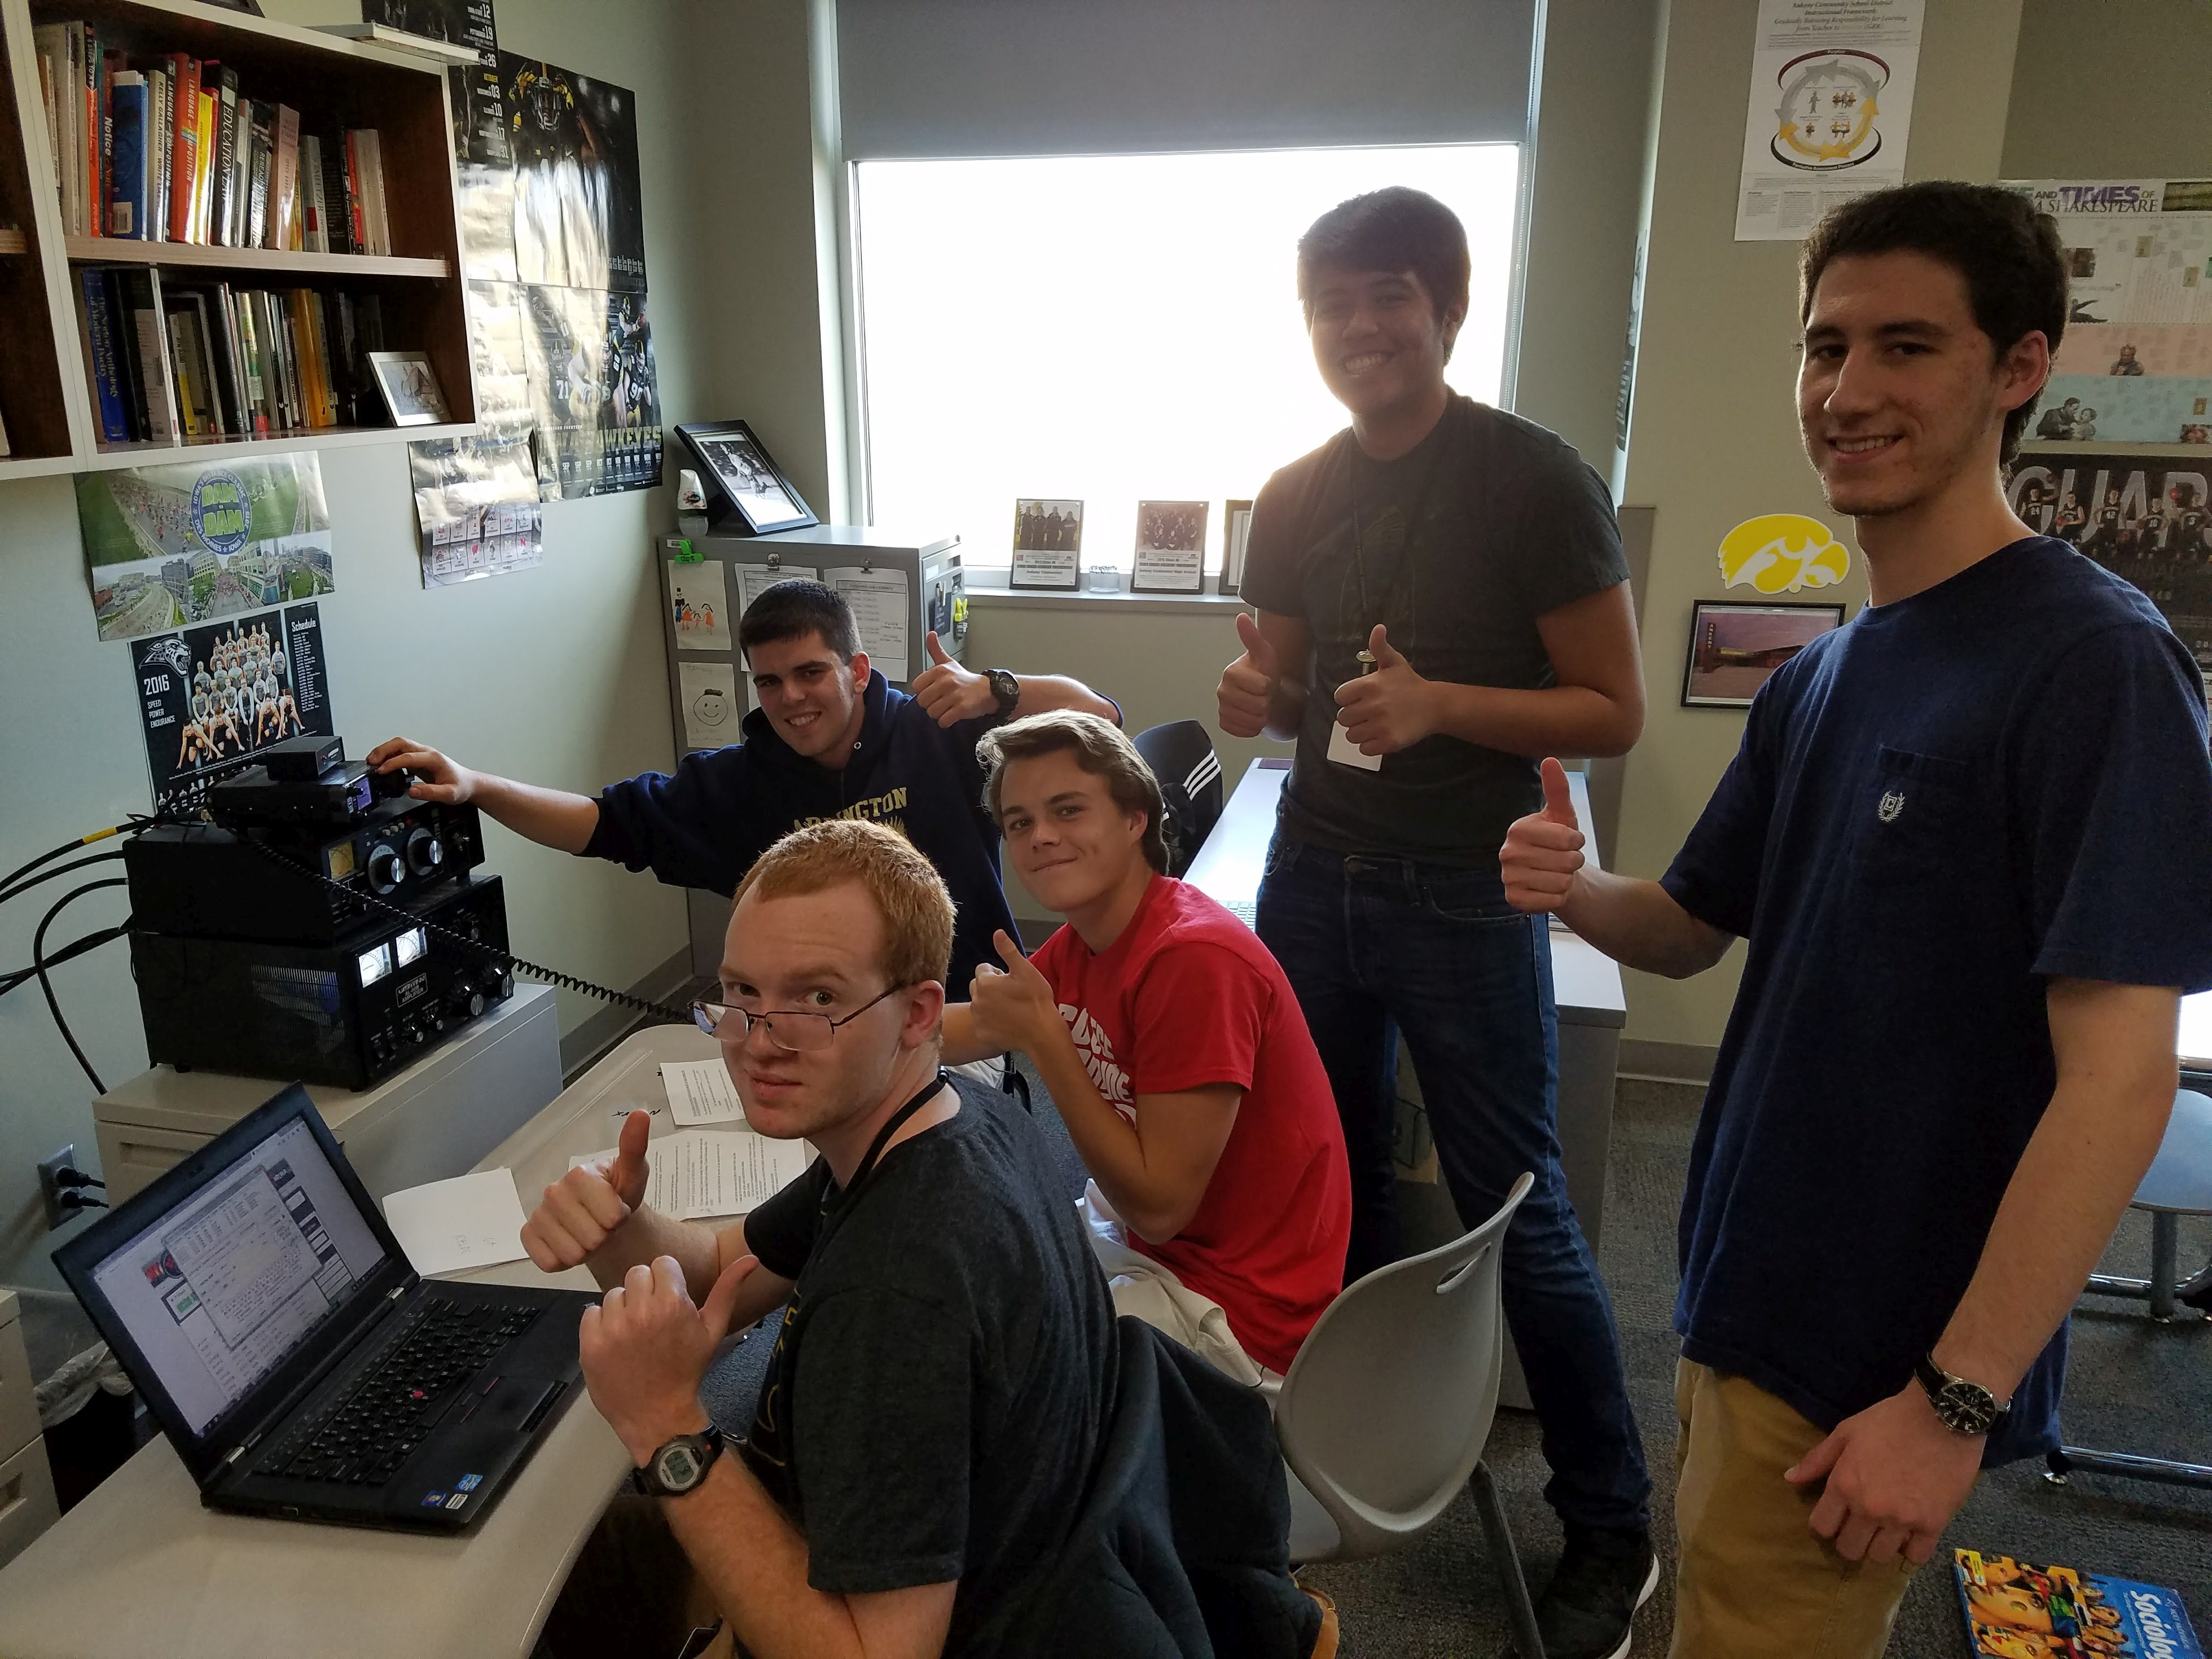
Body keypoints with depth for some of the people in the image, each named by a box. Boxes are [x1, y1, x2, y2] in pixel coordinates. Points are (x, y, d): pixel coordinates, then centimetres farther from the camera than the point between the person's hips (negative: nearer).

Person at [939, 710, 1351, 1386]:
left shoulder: (1196, 960, -27)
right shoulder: (1082, 943, 1)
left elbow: (1159, 1206, -25)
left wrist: (1043, 1036, -24)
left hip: (1240, 1316, -8)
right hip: (1149, 1245, 8)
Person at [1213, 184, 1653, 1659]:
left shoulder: (1538, 483, -11)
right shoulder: (1297, 498, 5)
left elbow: (1615, 711, -10)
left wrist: (1438, 704, -25)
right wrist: (1260, 696, -9)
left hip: (1466, 900, -5)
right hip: (1315, 877, 6)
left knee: (1520, 1217, 2)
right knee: (1337, 1175, 17)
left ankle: (1615, 1533, 21)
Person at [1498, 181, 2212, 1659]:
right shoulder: (1821, 678, 6)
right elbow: (1692, 929, 12)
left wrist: (1955, 1401, -21)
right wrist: (1578, 889, -10)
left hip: (1887, 1359, -7)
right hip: (1751, 1293, 7)